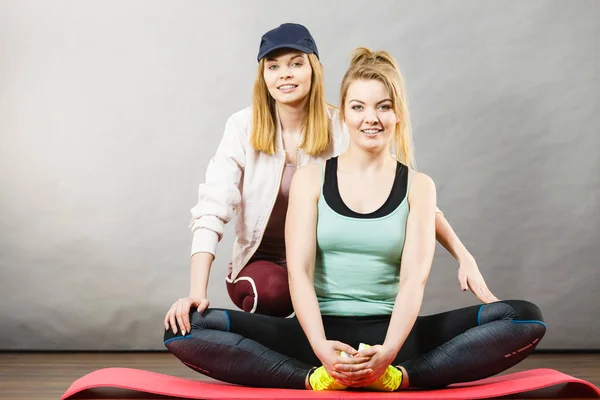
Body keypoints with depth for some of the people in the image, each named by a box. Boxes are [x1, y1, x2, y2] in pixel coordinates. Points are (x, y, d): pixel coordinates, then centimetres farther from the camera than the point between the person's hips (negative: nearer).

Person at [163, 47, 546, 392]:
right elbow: (299, 269, -4)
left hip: (389, 334, 1)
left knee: (525, 319, -21)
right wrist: (321, 347, -23)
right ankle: (316, 378, -29)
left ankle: (398, 376, -29)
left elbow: (414, 277, -5)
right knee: (188, 329, -24)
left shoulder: (417, 186, 7)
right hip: (321, 333, 0)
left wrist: (389, 351, -25)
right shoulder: (311, 178, 7)